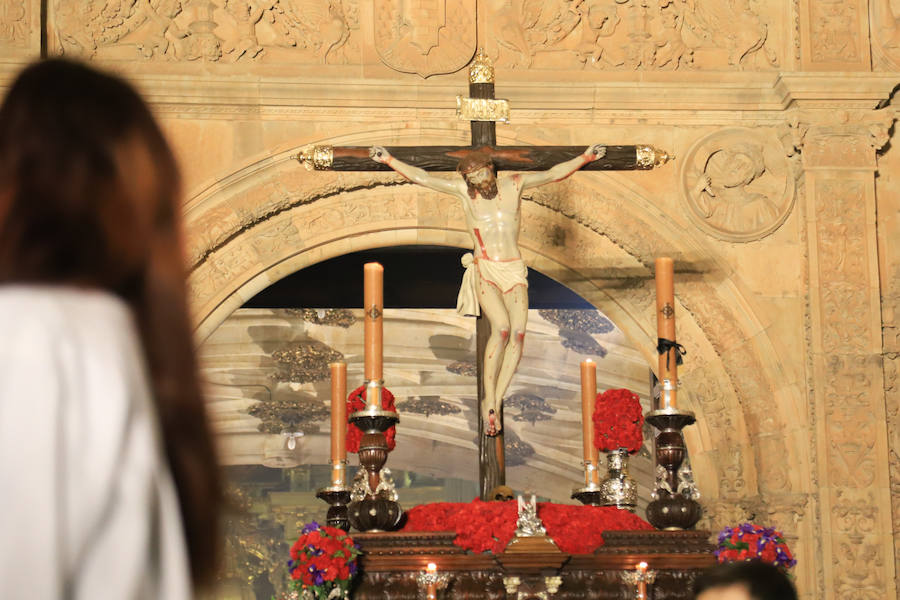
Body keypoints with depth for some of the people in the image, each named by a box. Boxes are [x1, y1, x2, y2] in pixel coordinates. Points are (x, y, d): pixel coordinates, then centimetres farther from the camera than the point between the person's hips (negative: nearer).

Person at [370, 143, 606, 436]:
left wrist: (585, 157, -8)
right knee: (501, 327, -26)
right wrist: (389, 160, -7)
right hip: (485, 270, -2)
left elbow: (554, 173, 2)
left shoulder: (515, 184, 5)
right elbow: (422, 178, 0)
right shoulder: (464, 190, 2)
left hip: (514, 271, 3)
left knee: (519, 331, -19)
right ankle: (489, 402, -21)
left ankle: (495, 401, -13)